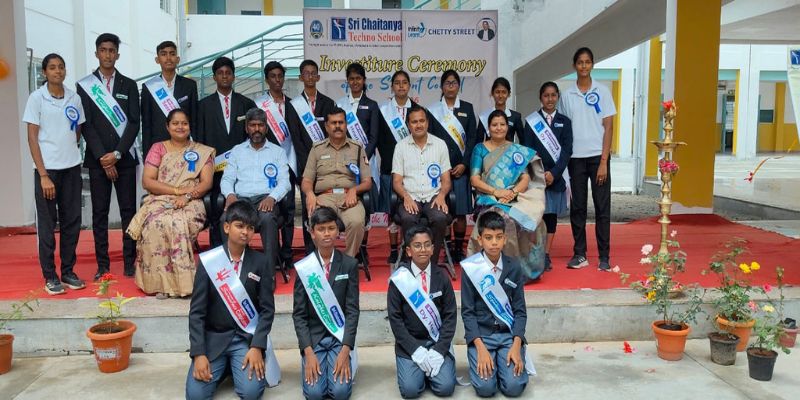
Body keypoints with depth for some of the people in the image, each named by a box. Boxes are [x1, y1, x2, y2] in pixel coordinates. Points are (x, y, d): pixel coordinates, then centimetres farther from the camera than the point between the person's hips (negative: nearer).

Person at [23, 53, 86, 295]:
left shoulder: (74, 98, 6)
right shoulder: (36, 98, -3)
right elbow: (32, 138, -5)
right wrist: (43, 175, -10)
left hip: (72, 168, 3)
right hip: (47, 169, -3)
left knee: (72, 221, 7)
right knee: (47, 223, 3)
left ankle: (68, 271, 18)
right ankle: (50, 276, 11)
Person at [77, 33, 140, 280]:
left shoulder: (129, 85, 8)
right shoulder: (84, 86, 6)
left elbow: (134, 123, 1)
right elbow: (86, 125, 0)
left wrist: (117, 153, -9)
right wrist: (103, 158, -9)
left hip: (125, 158, 0)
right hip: (97, 159, 0)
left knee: (128, 211, 2)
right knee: (99, 213, 2)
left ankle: (129, 262, 9)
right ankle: (102, 265, 8)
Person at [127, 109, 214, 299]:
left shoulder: (202, 152, 14)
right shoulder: (158, 148, 14)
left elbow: (207, 183, 3)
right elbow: (147, 181, 3)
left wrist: (186, 196, -15)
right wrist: (178, 190, -9)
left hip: (190, 204, -1)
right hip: (159, 201, 1)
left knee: (177, 224, -35)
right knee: (156, 223, -33)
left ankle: (179, 280, -27)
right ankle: (160, 281, -26)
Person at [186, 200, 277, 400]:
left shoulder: (260, 262, -3)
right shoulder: (208, 261, -6)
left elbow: (267, 309, -3)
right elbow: (197, 311, -6)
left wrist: (257, 347, -15)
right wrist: (199, 354, -15)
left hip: (247, 338, 0)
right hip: (214, 337, 0)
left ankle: (234, 365, 14)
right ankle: (223, 366, 16)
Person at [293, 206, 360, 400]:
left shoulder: (349, 265, -4)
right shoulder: (303, 267, -5)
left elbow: (352, 310, -5)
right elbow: (299, 314, -3)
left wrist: (345, 350, -15)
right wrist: (308, 352, -14)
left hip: (340, 336, 0)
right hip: (313, 336, 0)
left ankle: (343, 361, 13)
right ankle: (314, 360, 13)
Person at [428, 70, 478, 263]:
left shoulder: (467, 108, 11)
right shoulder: (432, 109, 8)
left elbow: (472, 138, 5)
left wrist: (464, 164, -4)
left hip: (460, 167, 1)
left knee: (460, 211, 1)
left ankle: (458, 249, 10)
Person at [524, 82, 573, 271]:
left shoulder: (565, 121, 8)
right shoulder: (532, 120, 4)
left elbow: (567, 150, 1)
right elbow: (528, 149, -1)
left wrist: (554, 172, -11)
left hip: (556, 175, 2)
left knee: (551, 213, 5)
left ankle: (546, 254, 10)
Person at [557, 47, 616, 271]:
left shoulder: (602, 92, 3)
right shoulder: (567, 96, 8)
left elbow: (608, 127, -1)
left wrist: (604, 161, -8)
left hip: (598, 156, -2)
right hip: (576, 158, 2)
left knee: (602, 207, 1)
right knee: (577, 207, 5)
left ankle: (604, 257, 7)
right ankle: (579, 254, 14)